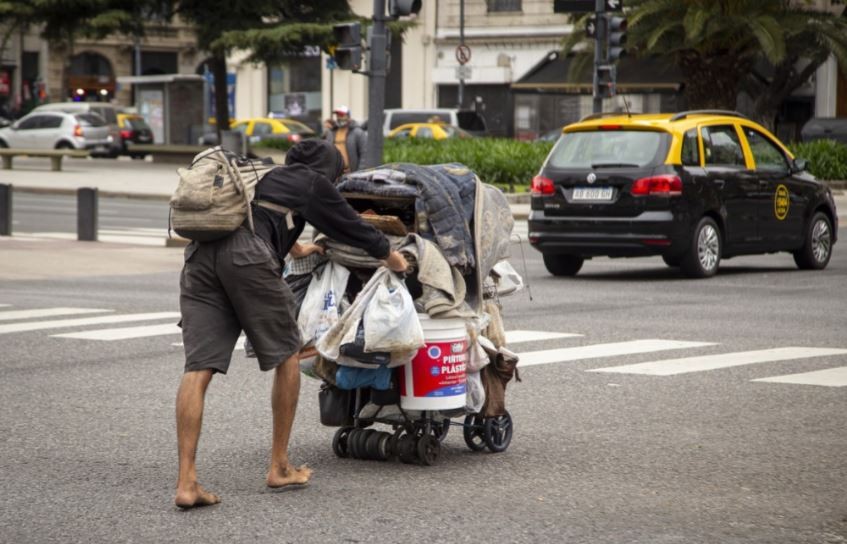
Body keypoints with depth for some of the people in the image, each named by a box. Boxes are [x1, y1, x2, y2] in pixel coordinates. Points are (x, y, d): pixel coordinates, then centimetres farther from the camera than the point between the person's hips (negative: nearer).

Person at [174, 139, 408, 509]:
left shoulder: (264, 176, 38)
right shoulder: (313, 182, 18)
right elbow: (350, 224, 28)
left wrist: (295, 248, 79)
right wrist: (390, 256, 46)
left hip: (199, 255, 6)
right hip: (247, 256, -6)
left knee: (198, 368, -2)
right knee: (285, 354, 13)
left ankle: (186, 482, -12)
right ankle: (280, 468, 18)